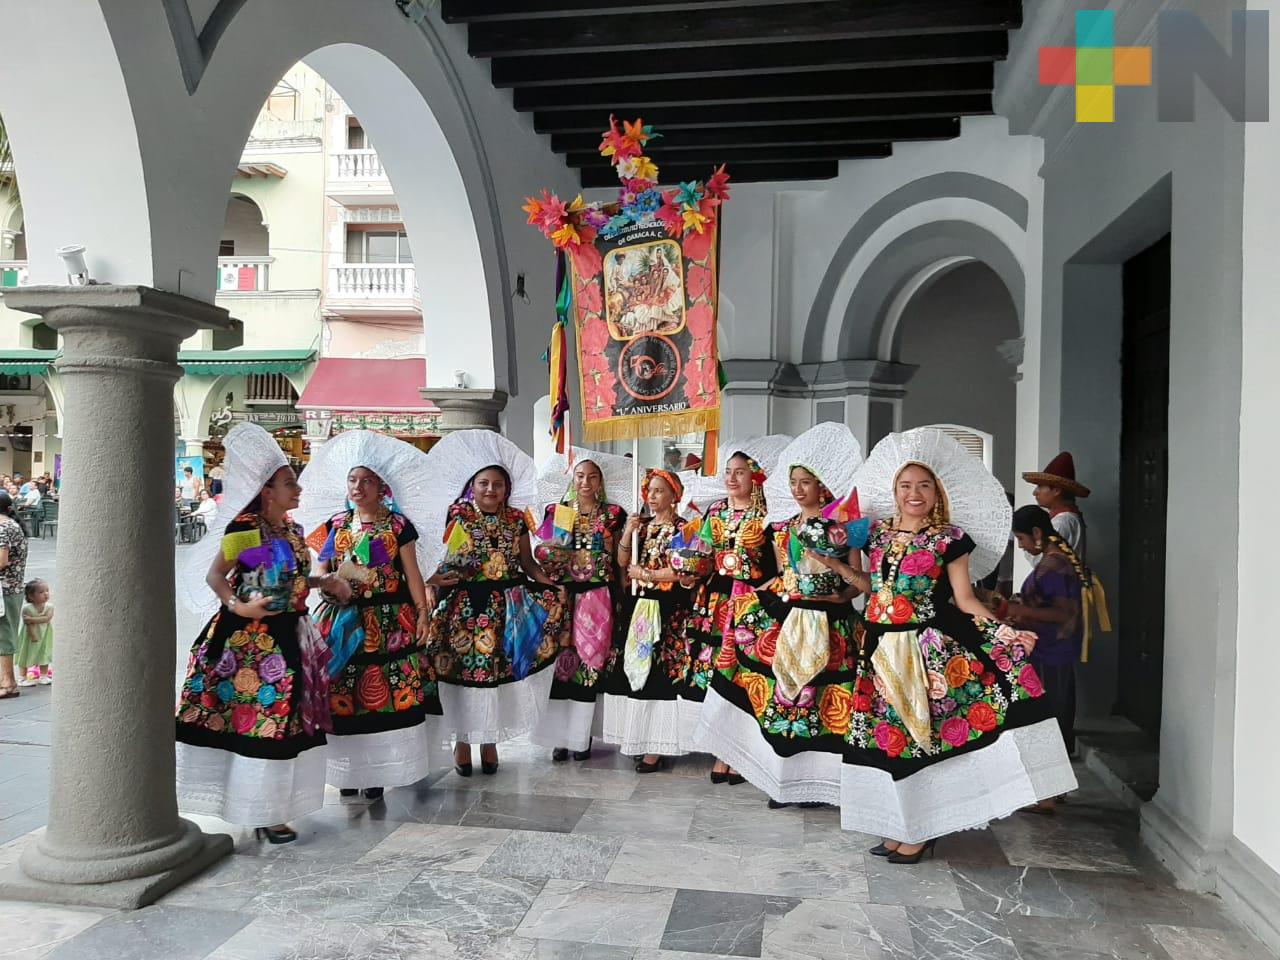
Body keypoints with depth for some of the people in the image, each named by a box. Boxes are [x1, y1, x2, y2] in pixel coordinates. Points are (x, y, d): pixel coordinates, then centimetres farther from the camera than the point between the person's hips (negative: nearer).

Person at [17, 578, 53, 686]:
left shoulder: (49, 606, -9)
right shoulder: (27, 608, -19)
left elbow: (48, 618, -23)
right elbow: (29, 624, -21)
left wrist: (33, 619, -29)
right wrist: (34, 635, -25)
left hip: (45, 636, 4)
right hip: (30, 636, -4)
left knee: (45, 655, 11)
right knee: (26, 655, 4)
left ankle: (43, 676, 23)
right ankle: (22, 677, 14)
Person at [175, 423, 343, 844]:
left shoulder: (292, 530, 12)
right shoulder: (247, 527, -12)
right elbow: (214, 575, -12)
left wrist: (322, 582, 10)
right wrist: (237, 606, -26)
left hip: (288, 635, 8)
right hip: (250, 638, -8)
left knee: (282, 722, 11)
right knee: (255, 718, -2)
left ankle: (270, 808, 23)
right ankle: (259, 812, 10)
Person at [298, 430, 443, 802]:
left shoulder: (398, 524, 2)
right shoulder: (335, 525, 11)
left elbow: (412, 572, 1)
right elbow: (321, 572, 13)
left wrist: (422, 612, -5)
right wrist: (329, 585, -8)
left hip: (389, 618, -3)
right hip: (343, 620, 3)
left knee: (386, 689, -5)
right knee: (343, 692, 1)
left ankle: (378, 770, 6)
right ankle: (348, 769, 13)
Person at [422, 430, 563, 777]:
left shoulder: (516, 519, 8)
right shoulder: (458, 514, 1)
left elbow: (528, 564, 10)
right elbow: (449, 559, -3)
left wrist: (552, 586, -3)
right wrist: (430, 581, -21)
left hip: (506, 605, 2)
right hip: (464, 604, -2)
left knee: (497, 669, 3)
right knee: (463, 668, 0)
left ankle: (489, 740, 19)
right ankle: (462, 740, 17)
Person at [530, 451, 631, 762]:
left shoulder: (613, 514, 8)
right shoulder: (557, 511, 9)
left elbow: (619, 559, 10)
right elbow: (543, 554, 9)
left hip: (598, 596, 0)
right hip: (564, 594, 1)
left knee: (592, 657, 0)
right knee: (562, 657, -2)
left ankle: (582, 736, 10)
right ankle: (559, 735, 7)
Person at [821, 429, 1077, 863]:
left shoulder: (951, 538, -2)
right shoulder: (878, 534, 9)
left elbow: (964, 598, -4)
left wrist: (1003, 632, -16)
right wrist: (835, 564, 15)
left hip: (929, 648, -4)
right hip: (883, 647, 4)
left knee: (923, 733, -2)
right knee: (890, 731, 7)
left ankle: (921, 832, 11)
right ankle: (900, 826, 21)